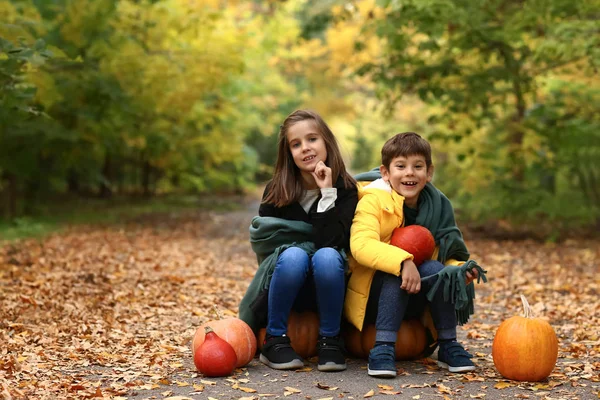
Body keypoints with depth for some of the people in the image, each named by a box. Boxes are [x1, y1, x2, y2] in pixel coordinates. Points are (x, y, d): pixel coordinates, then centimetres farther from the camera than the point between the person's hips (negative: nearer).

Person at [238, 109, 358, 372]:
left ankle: (329, 340, -16)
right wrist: (307, 243, -16)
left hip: (327, 288, 0)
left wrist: (327, 194, -27)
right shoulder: (276, 191, -7)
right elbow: (262, 239, -8)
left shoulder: (345, 189, -9)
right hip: (286, 284, 0)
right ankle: (275, 340, -16)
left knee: (326, 256, -32)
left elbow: (330, 242, -22)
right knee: (293, 256, -32)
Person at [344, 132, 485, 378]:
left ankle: (448, 345, -12)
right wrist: (402, 261, -43)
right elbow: (361, 245, -30)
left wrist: (459, 270, -16)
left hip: (414, 301, 4)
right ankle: (383, 347, -29)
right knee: (397, 273, -32)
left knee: (434, 269, -24)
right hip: (371, 296, -4)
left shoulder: (436, 206, 2)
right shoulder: (373, 200, -14)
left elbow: (445, 256, 6)